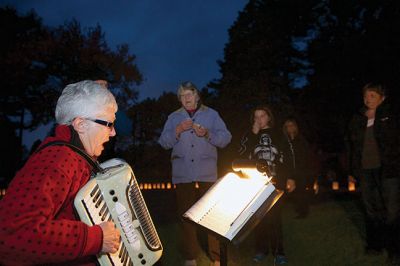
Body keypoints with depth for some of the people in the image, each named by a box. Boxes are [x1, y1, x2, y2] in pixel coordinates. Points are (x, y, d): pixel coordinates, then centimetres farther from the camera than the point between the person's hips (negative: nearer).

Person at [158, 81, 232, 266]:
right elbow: (164, 142, 5)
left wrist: (207, 134, -15)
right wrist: (177, 131, -10)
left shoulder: (211, 114, 10)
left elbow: (225, 138, 0)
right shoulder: (173, 118, 14)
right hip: (182, 173, 2)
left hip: (207, 173, -2)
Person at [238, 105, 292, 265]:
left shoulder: (278, 135, 10)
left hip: (275, 182, -1)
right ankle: (261, 249, 10)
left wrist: (290, 178, 1)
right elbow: (242, 155, -4)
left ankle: (278, 252, -2)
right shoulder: (249, 135, 12)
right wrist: (253, 134, -5)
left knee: (274, 216, -5)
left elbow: (286, 158, 9)